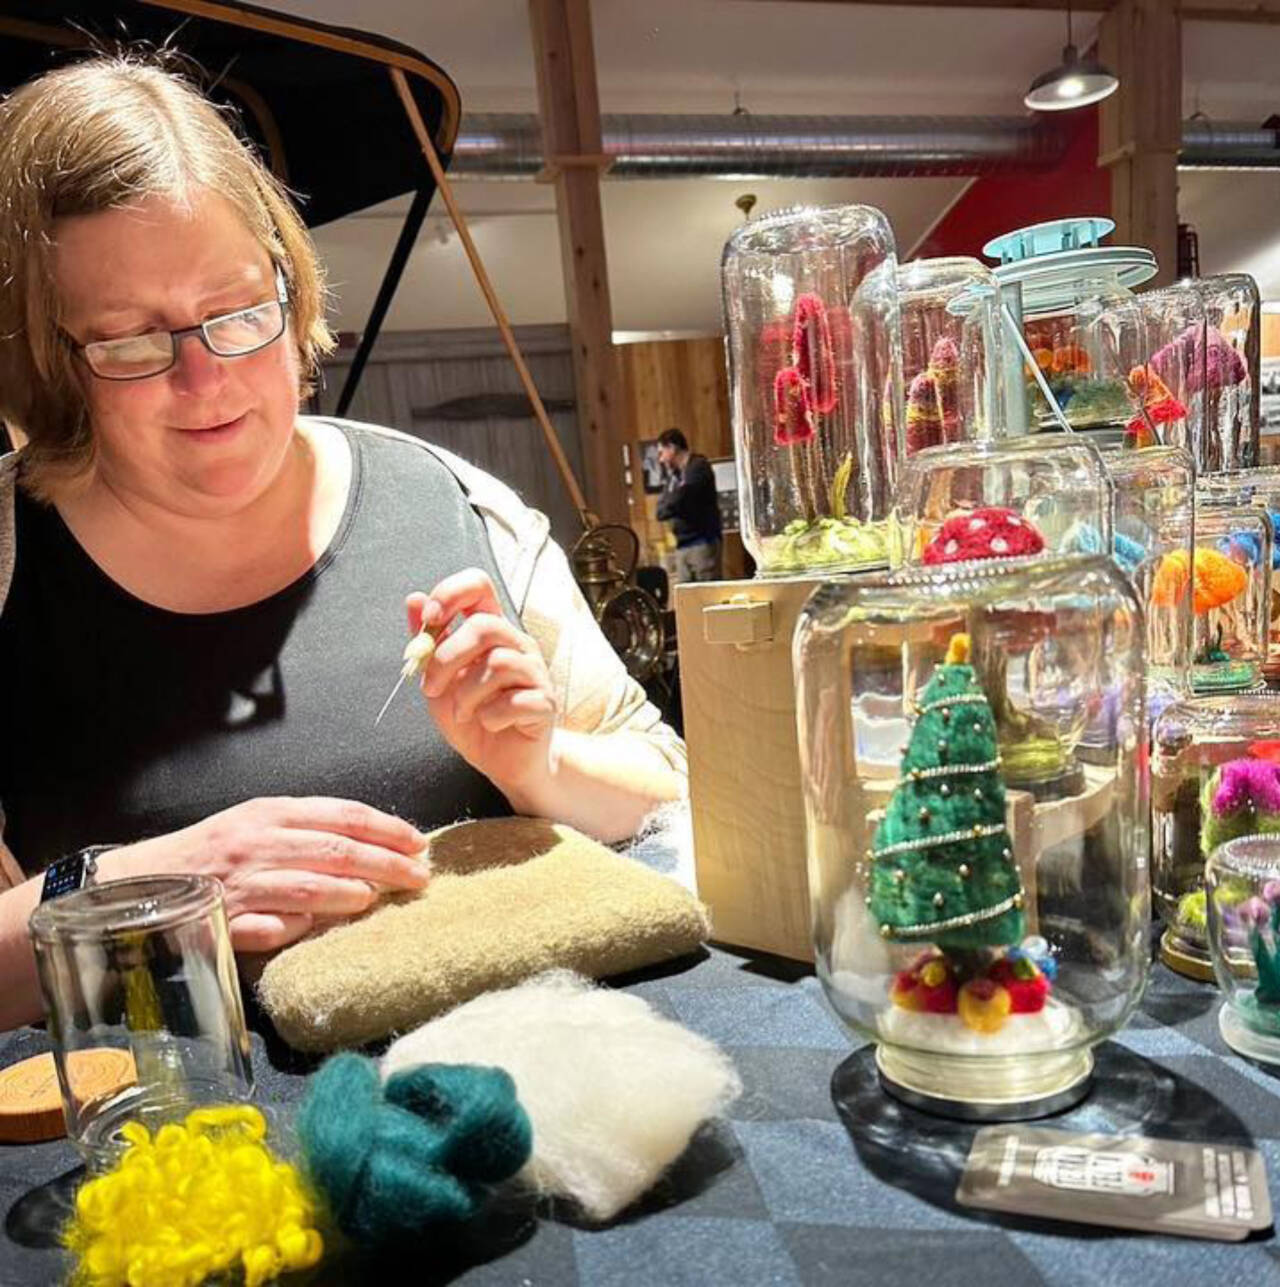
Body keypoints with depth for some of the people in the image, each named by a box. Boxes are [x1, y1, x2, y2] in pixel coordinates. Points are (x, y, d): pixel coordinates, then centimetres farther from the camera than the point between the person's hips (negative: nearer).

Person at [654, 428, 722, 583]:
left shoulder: (698, 466, -5)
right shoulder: (675, 473, 19)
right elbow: (663, 504, 13)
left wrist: (665, 509, 4)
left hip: (703, 542, -7)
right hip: (682, 545, 7)